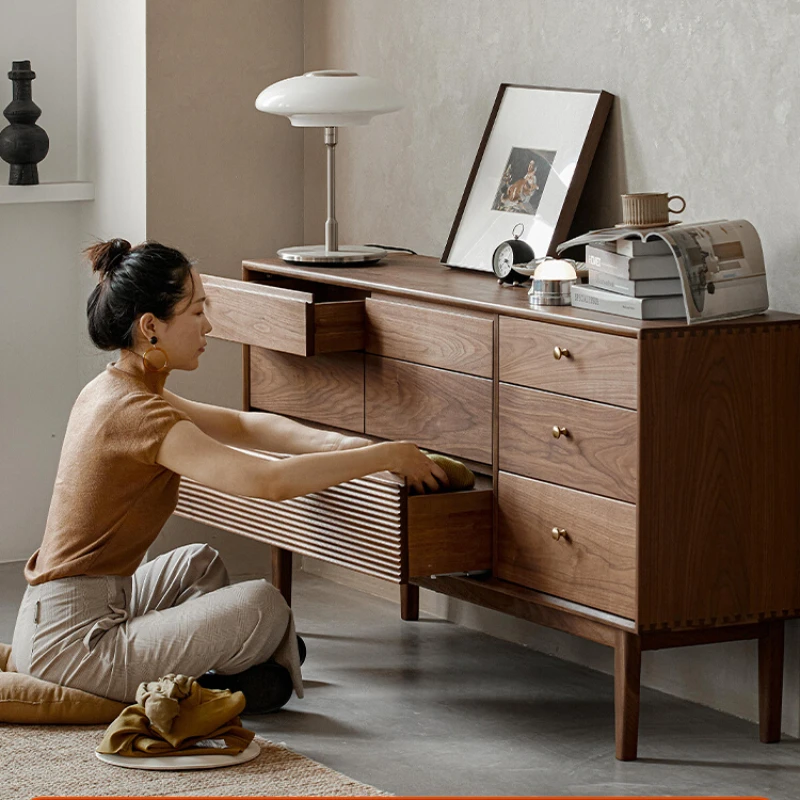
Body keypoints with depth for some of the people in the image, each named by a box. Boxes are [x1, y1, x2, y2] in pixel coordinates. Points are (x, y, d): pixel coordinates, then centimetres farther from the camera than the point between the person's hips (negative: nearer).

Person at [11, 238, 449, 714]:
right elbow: (269, 482, -28)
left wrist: (340, 444, 3)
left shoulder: (112, 390, 10)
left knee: (200, 563, 30)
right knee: (265, 607, -15)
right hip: (73, 643, -10)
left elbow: (241, 425, 17)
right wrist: (387, 455, -19)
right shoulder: (135, 411, -20)